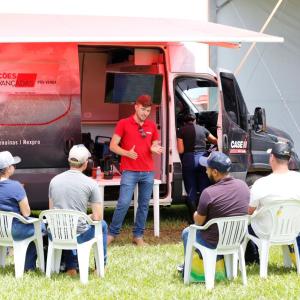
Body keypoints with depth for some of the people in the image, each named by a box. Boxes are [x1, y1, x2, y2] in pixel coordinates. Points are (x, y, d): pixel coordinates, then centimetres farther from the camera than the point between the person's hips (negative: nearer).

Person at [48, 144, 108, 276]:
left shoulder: (54, 180, 3)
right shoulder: (90, 183, -9)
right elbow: (98, 217, -8)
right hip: (78, 235, -3)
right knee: (102, 225, 27)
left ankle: (71, 268, 37)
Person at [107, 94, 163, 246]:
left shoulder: (151, 126, 10)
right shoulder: (123, 123, -2)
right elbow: (113, 145, -3)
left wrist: (154, 149, -6)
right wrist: (127, 153, -21)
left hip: (148, 172, 4)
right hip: (129, 172, -4)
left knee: (144, 205, 7)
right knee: (123, 203, -10)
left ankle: (138, 236, 16)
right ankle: (112, 233, 5)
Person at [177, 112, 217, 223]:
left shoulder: (182, 131, 1)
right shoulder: (202, 129, 11)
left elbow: (180, 150, -5)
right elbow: (215, 141, 21)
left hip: (188, 160, -2)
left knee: (191, 191, 5)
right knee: (204, 189, 7)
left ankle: (193, 218, 4)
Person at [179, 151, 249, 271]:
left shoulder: (208, 193, -26)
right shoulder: (243, 185, -7)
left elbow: (198, 222, -13)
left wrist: (196, 214, 11)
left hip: (214, 244, -6)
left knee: (187, 233, 25)